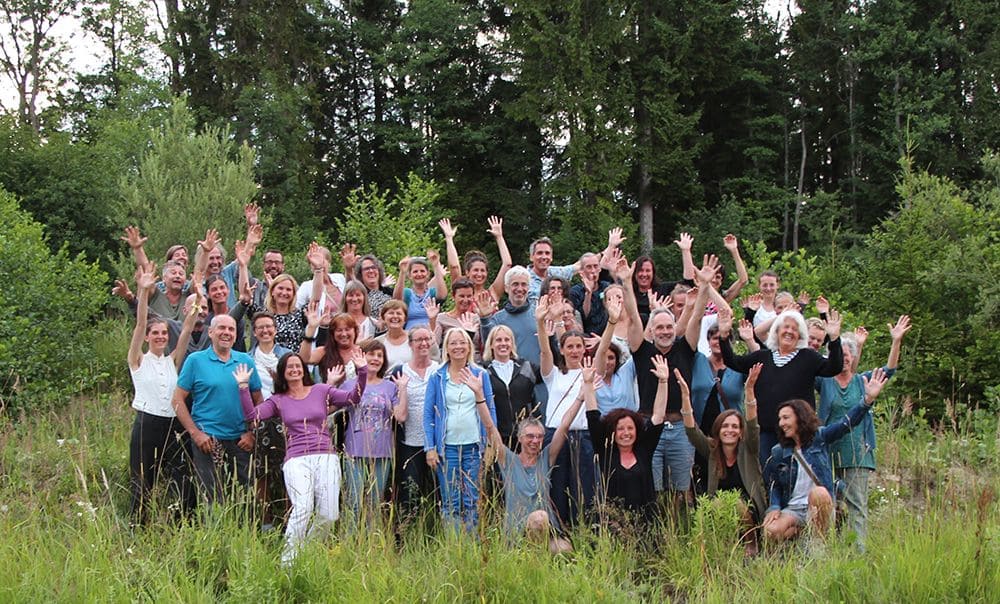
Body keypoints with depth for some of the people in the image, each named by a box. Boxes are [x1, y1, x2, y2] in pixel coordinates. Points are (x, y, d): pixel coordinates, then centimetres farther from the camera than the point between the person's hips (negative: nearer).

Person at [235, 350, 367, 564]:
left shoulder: (321, 391, 15)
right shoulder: (278, 400, 15)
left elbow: (352, 397, 6)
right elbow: (252, 415, 2)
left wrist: (362, 372, -5)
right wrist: (243, 387, -3)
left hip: (326, 457, 2)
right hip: (296, 460, -2)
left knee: (329, 514, -7)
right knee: (303, 509, -23)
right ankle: (288, 559, -13)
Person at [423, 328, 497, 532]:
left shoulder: (480, 375, 6)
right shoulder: (437, 378, 3)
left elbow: (491, 411, 9)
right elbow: (428, 414, 2)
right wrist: (430, 448, -5)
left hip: (474, 445, 1)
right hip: (447, 446, -1)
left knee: (473, 501, 2)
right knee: (450, 503, 0)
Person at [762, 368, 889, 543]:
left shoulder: (820, 437, 3)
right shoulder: (778, 451, 9)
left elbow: (847, 422, -10)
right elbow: (773, 485, 11)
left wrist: (868, 399, -25)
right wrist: (774, 507, -8)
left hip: (819, 507, -1)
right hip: (792, 510, 1)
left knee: (819, 492, -37)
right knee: (772, 531, -29)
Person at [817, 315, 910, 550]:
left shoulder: (862, 381, 10)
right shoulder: (824, 380, 7)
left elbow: (889, 370, -1)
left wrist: (896, 341, -13)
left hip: (857, 453, 0)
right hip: (829, 450, 0)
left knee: (857, 503, -4)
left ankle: (859, 549, -8)